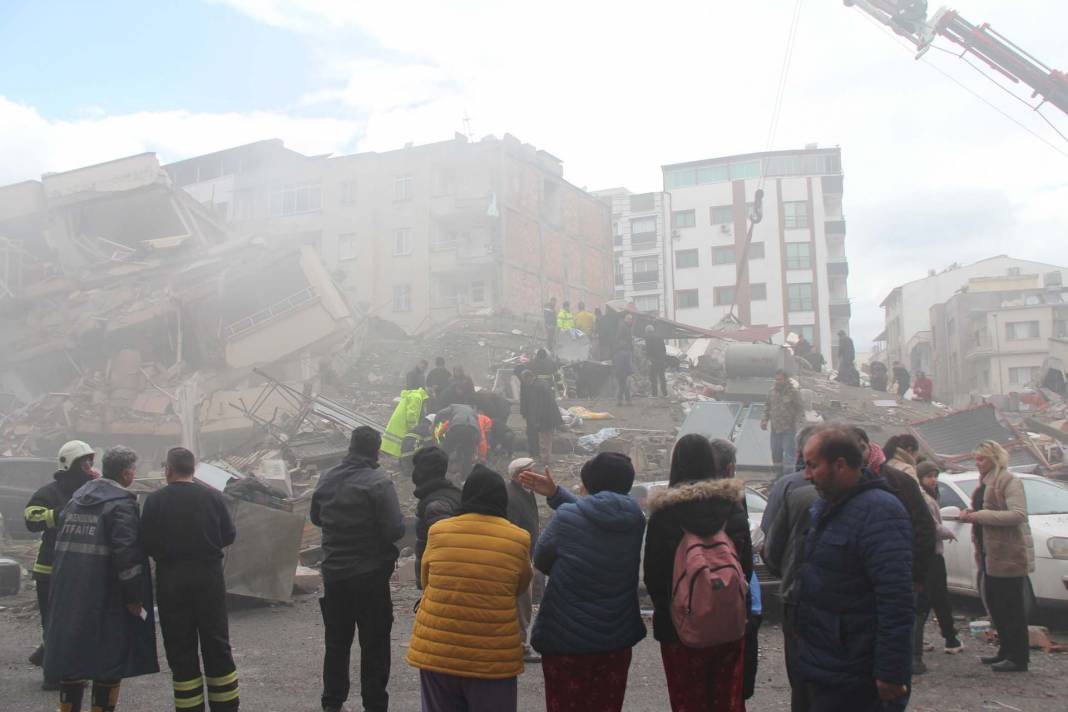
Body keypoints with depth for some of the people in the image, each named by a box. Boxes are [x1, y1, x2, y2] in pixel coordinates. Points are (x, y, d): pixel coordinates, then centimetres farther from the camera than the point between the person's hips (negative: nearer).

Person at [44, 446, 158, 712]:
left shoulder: (76, 499, 13)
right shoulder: (121, 504, -13)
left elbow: (61, 539, 17)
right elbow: (126, 553, -20)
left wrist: (65, 588, 22)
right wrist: (134, 597, -14)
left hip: (68, 595, 8)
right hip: (105, 599, -8)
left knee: (72, 651, 17)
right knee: (110, 657, 3)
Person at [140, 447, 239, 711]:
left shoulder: (155, 501, -8)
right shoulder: (213, 496, -4)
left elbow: (146, 544, -8)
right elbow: (229, 535, 0)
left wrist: (167, 552, 12)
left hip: (171, 580, -1)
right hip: (209, 577, 2)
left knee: (180, 650, 8)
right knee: (217, 645, 12)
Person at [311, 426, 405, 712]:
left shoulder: (327, 480, 2)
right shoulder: (378, 483, -17)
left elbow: (316, 518, 17)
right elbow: (395, 530, -20)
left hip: (333, 573, 6)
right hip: (371, 574, -5)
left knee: (336, 642, 17)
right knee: (374, 645, 5)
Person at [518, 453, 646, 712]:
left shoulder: (566, 517, -16)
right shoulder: (635, 520, -3)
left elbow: (541, 561, -3)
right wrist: (555, 494, 16)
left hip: (566, 638, -4)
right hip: (617, 639, 4)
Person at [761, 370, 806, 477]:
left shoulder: (793, 392, -10)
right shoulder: (772, 391, 6)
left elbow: (800, 410, -8)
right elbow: (768, 408, 16)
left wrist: (798, 426, -17)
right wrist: (764, 420, 4)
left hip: (789, 429, -5)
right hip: (775, 429, 6)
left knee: (789, 455, -7)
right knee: (776, 454, 13)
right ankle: (779, 476, 28)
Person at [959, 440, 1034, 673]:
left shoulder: (1009, 481, -12)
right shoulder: (985, 483, 17)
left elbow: (1018, 515, -22)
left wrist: (981, 516, -23)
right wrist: (971, 514, 6)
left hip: (1009, 555, -10)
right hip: (989, 554, 10)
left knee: (1011, 608, -4)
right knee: (994, 604, 15)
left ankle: (1018, 658, 3)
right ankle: (1006, 651, 26)